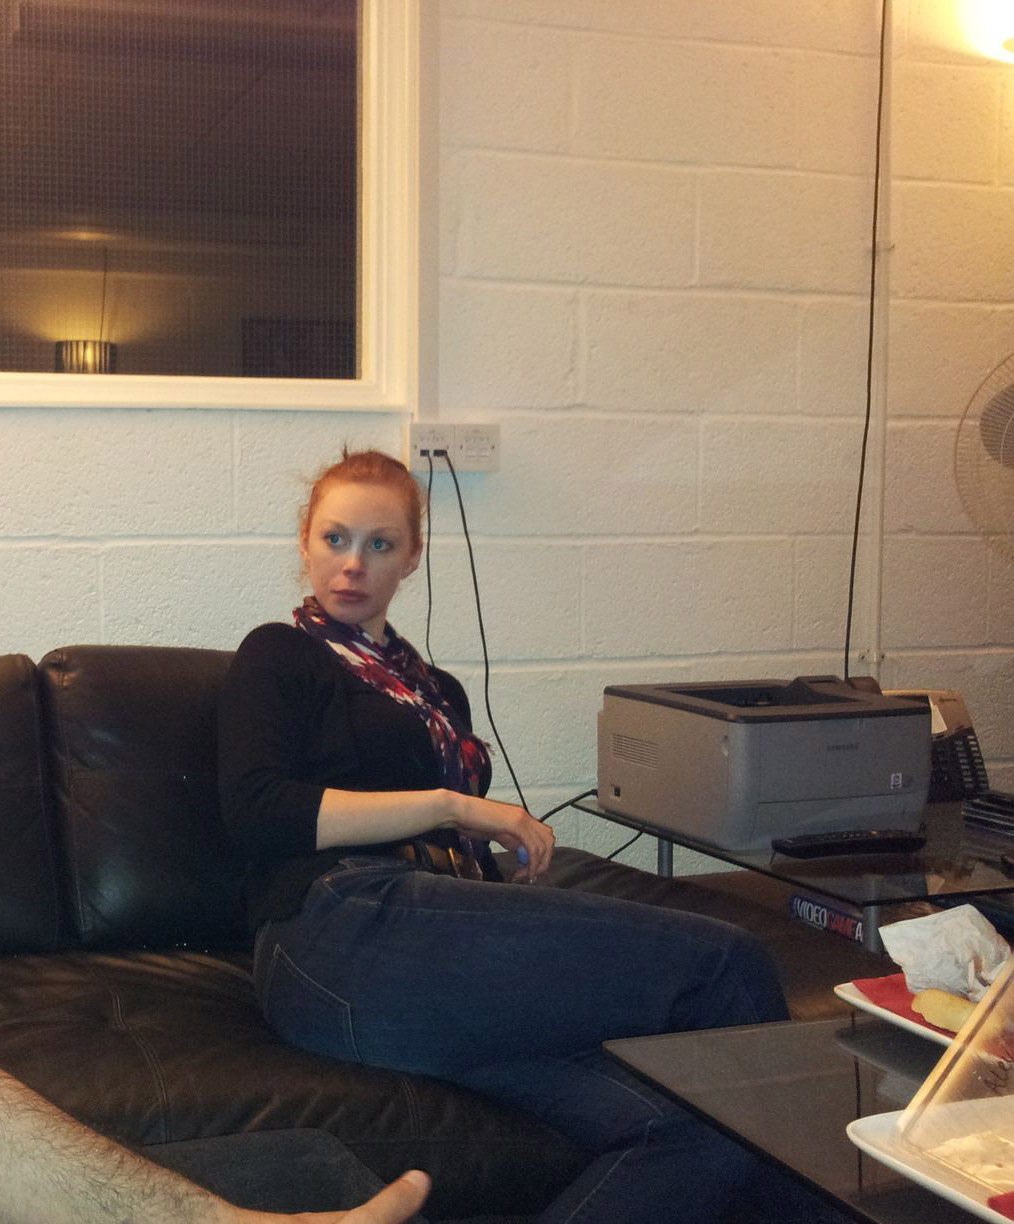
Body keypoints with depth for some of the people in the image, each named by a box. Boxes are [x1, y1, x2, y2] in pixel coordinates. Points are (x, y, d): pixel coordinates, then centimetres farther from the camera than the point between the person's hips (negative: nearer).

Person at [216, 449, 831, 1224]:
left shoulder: (436, 690, 33)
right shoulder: (280, 659, 16)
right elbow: (260, 811, -3)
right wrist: (453, 806, -6)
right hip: (346, 939, -6)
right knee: (725, 964, -17)